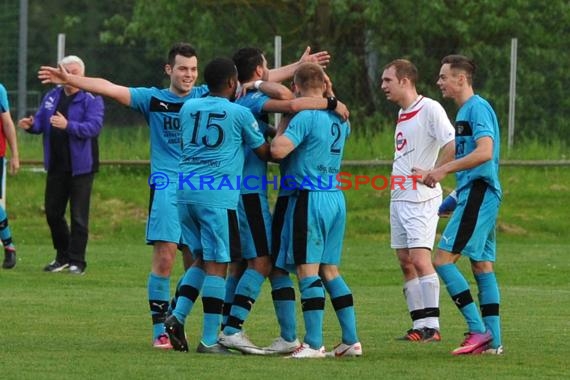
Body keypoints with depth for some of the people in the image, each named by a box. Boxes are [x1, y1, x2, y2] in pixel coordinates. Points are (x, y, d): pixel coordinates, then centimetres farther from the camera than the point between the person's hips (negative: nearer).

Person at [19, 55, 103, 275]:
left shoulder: (91, 100, -7)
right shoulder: (52, 97, 12)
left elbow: (94, 126, -20)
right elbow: (41, 121, 14)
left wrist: (68, 125, -34)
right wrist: (31, 125, -10)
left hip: (81, 166, -6)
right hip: (56, 166, 6)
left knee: (78, 215, -2)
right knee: (52, 212, 11)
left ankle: (77, 261, 5)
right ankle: (63, 257, 25)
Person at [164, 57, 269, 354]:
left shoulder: (189, 107, 13)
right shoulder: (239, 113, -2)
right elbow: (265, 152, 9)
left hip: (185, 190, 6)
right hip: (217, 194, -6)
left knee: (202, 258, 19)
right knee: (216, 264, -2)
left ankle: (178, 316, 4)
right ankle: (209, 339, -2)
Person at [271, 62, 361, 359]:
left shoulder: (306, 117, -13)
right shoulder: (340, 119, 10)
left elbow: (278, 150, -22)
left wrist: (281, 130, -2)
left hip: (310, 198, -8)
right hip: (336, 198, 8)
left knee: (308, 269, -6)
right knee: (329, 270, 14)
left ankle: (313, 343, -9)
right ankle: (351, 340, 12)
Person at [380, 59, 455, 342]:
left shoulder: (429, 109, -13)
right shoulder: (402, 112, 16)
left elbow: (452, 144, -20)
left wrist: (434, 174, -17)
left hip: (421, 199, -9)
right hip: (398, 198, 9)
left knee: (420, 259, -14)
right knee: (405, 262, 7)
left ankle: (431, 326, -14)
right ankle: (420, 324, 10)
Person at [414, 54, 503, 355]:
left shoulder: (477, 107, -12)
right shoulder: (464, 110, 19)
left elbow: (485, 152, -25)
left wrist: (444, 170, -24)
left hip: (478, 195, -10)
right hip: (476, 196, 10)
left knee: (443, 259, -13)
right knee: (482, 265, 9)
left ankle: (479, 330, -14)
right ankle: (493, 341, 9)